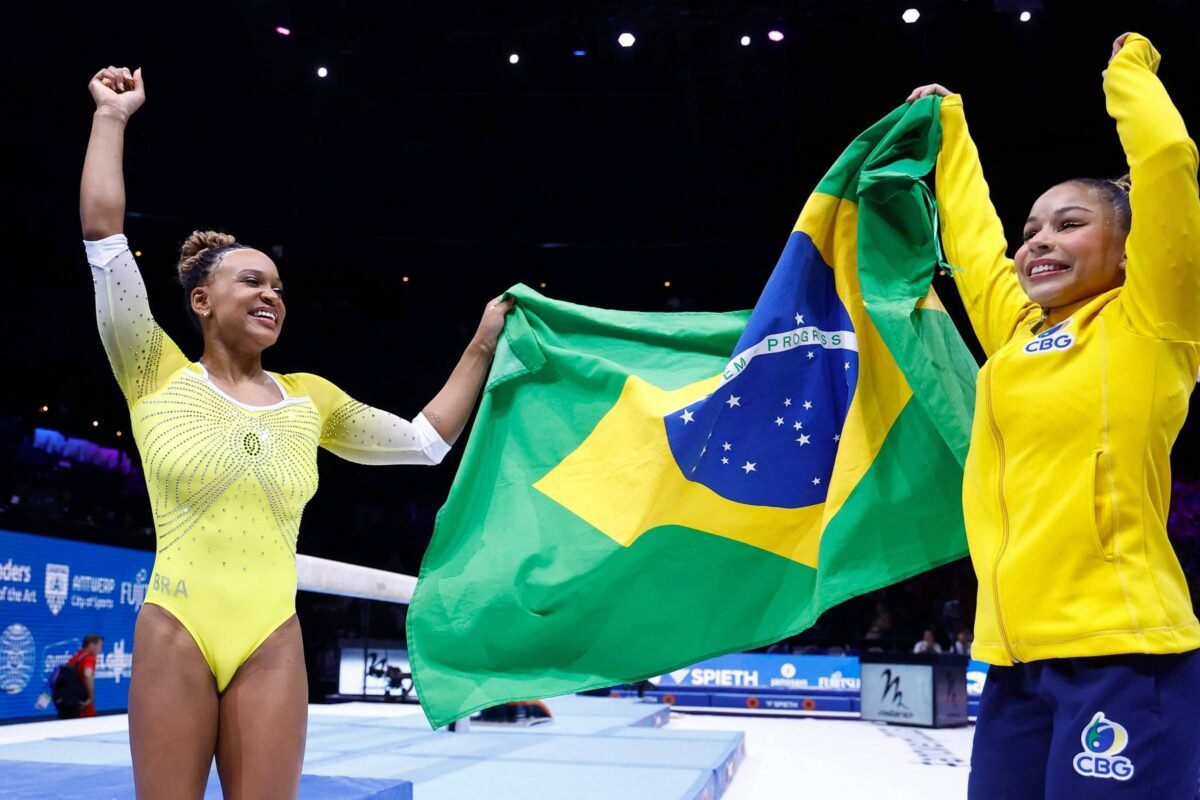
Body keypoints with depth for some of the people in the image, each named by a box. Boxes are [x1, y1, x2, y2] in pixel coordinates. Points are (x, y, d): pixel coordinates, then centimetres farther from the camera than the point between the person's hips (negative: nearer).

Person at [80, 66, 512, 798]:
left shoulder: (311, 400, 9)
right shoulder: (159, 378, 0)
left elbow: (425, 442, 14)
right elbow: (103, 231, -5)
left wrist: (482, 346, 12)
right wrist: (112, 116, 2)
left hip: (273, 644, 2)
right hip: (175, 636, -2)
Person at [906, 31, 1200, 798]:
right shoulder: (1016, 334, 15)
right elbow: (972, 236, 28)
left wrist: (1129, 70, 9)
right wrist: (948, 126, 37)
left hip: (1120, 653, -6)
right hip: (1017, 656, 7)